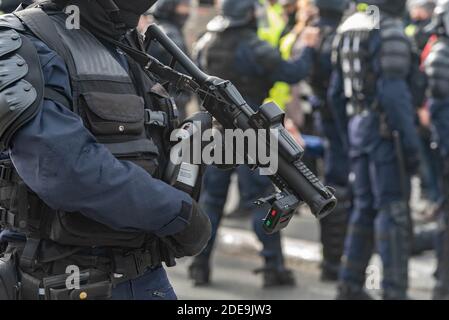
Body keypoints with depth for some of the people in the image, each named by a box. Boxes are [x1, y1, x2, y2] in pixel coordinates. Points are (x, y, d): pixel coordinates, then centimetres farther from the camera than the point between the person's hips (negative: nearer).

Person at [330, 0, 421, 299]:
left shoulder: (349, 29, 12)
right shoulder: (390, 32, -14)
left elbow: (337, 92, 16)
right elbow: (394, 92, -22)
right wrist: (410, 141, -20)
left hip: (359, 126, 8)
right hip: (386, 129, -8)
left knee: (365, 208, 16)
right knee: (393, 210, -5)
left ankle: (351, 285, 19)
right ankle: (394, 289, -6)